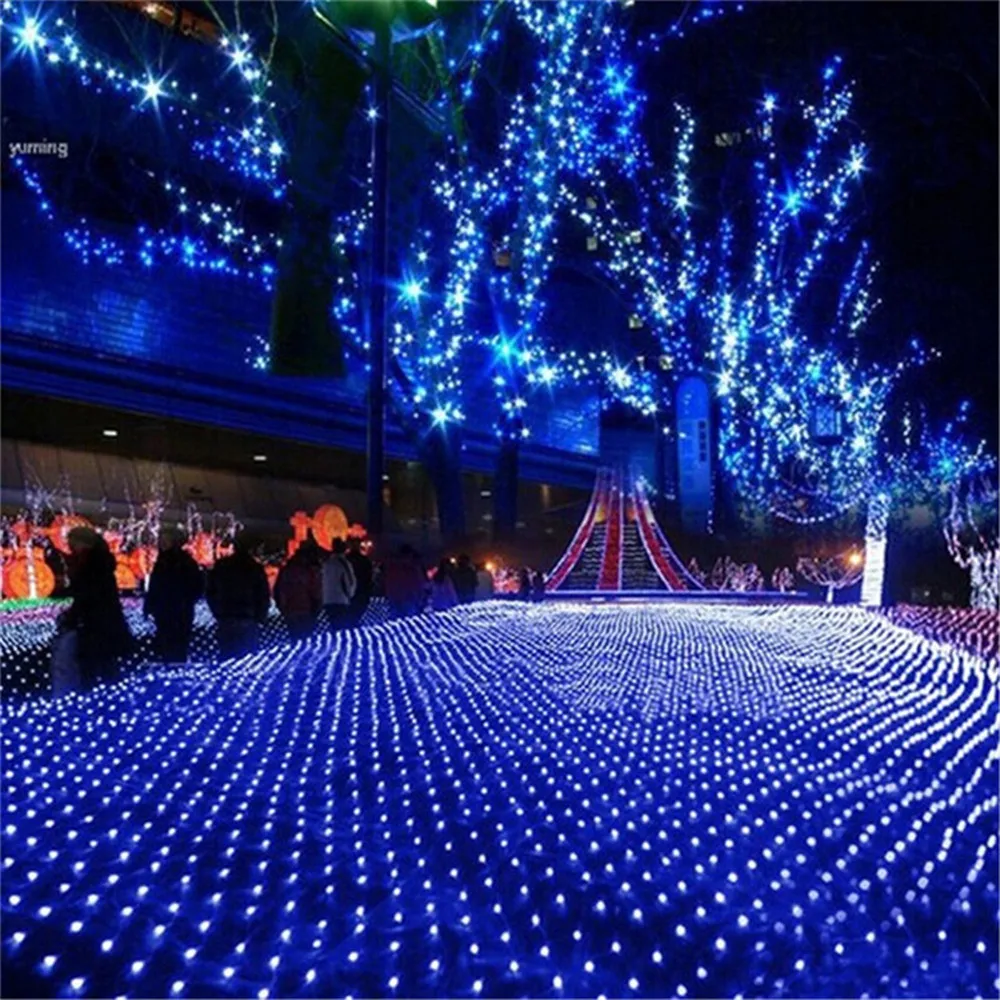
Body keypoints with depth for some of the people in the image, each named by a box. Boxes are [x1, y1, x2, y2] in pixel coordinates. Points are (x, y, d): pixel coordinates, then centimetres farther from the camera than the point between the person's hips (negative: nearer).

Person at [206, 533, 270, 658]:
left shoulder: (220, 566, 5)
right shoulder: (256, 568, -2)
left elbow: (210, 592, 10)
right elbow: (264, 597, 0)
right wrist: (260, 618, 10)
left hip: (225, 621, 2)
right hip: (248, 623, -2)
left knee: (226, 655, 6)